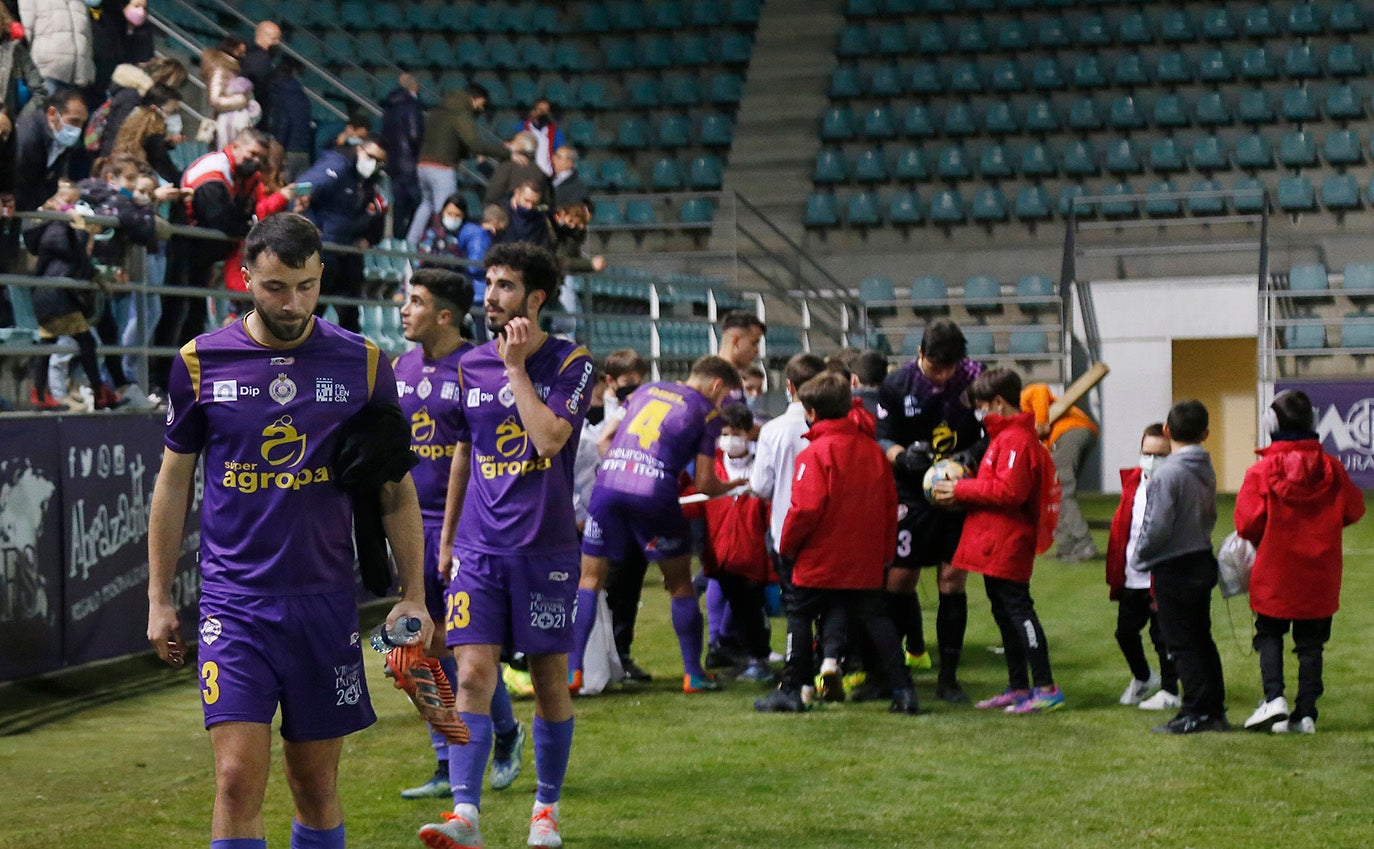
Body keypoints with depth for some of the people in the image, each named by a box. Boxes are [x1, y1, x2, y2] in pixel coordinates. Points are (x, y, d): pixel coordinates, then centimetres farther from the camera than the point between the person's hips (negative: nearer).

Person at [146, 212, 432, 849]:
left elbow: (397, 490, 8)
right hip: (232, 600, -1)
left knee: (316, 787, 7)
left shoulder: (363, 364, 2)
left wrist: (413, 595, 3)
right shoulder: (201, 362, 1)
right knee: (238, 779, -12)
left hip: (327, 601, 1)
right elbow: (174, 482, 10)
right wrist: (159, 598, 8)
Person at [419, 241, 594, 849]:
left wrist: (515, 367, -13)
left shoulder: (571, 363, -4)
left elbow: (549, 439, -20)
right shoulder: (471, 366, 9)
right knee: (472, 675, -10)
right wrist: (446, 537, 21)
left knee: (549, 680, 6)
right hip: (479, 546, 3)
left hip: (546, 547, -3)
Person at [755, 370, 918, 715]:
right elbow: (890, 504, 10)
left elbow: (806, 508, -20)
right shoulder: (873, 449, 5)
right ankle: (903, 690, 3)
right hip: (866, 563, 5)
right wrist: (886, 551, 19)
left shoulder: (815, 453, -14)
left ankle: (791, 690, 12)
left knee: (800, 616, 9)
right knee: (875, 618, 11)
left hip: (819, 558, -5)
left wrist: (787, 545, -5)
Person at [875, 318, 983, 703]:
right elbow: (883, 440, 0)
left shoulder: (976, 379, -5)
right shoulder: (896, 385, -4)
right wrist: (903, 456, -22)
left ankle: (948, 676, 8)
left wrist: (974, 455, -16)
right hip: (912, 495, 0)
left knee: (953, 581, 0)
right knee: (899, 580, -3)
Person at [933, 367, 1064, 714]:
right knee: (1004, 613, 14)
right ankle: (1018, 687, 22)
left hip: (1007, 544, -11)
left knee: (1017, 609, -9)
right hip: (994, 545, 11)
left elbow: (1008, 490, -24)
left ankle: (1046, 688, -7)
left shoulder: (1016, 440, -16)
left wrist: (961, 491, -16)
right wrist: (963, 493, 5)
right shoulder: (1004, 436, 18)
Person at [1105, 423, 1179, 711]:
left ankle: (1170, 692, 19)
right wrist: (1114, 573, 9)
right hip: (1131, 576, 7)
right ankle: (1142, 677, 40)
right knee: (1125, 631, 15)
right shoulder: (1132, 482, 8)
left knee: (1163, 636, 3)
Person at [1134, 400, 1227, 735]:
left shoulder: (1167, 473, -18)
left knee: (1182, 644, -1)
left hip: (1174, 567, -8)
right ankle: (1215, 710, 17)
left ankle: (1195, 713, 0)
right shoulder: (1206, 470, 6)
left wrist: (1141, 555, -3)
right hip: (1203, 562, 8)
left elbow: (1158, 527, -19)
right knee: (1202, 639, 14)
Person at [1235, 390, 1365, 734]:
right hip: (1320, 577, 2)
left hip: (1274, 575, -2)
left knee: (1269, 634, 14)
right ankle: (1306, 712, 10)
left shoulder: (1261, 471, -13)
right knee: (1311, 644, 11)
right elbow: (1353, 509, 6)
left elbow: (1247, 522, -15)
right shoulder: (1331, 468, -4)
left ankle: (1274, 696, -6)